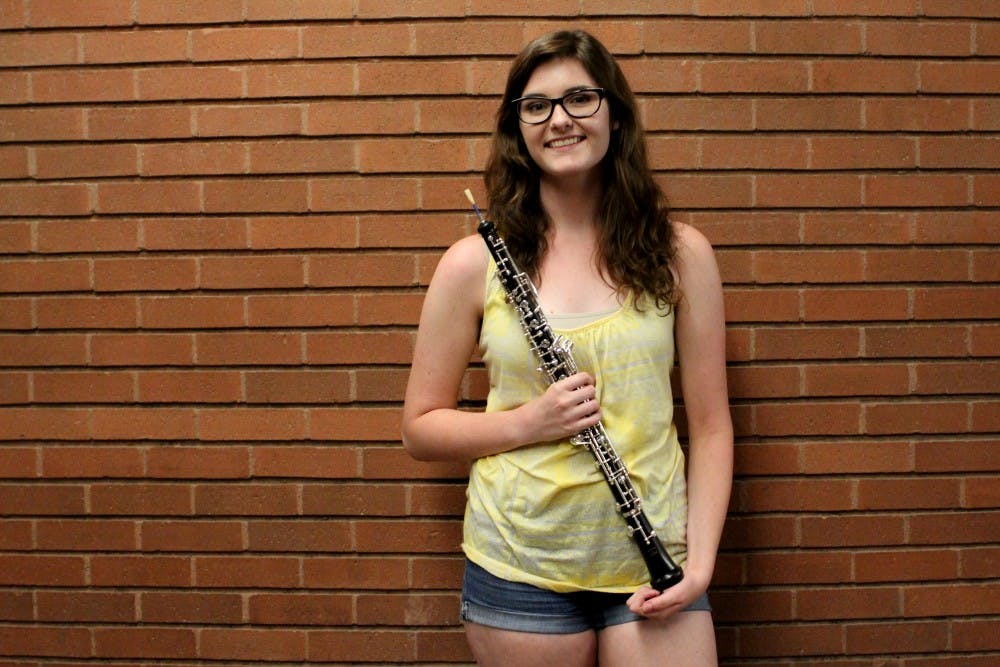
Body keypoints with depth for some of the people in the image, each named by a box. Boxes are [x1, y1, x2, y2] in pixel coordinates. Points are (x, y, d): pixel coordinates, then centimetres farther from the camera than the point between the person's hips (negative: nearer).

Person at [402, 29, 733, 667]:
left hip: (651, 564, 1)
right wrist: (524, 423, -14)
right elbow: (420, 427, 2)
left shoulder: (679, 254, 0)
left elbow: (710, 424, 3)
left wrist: (701, 560, -6)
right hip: (519, 567, 0)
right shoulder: (474, 263, -3)